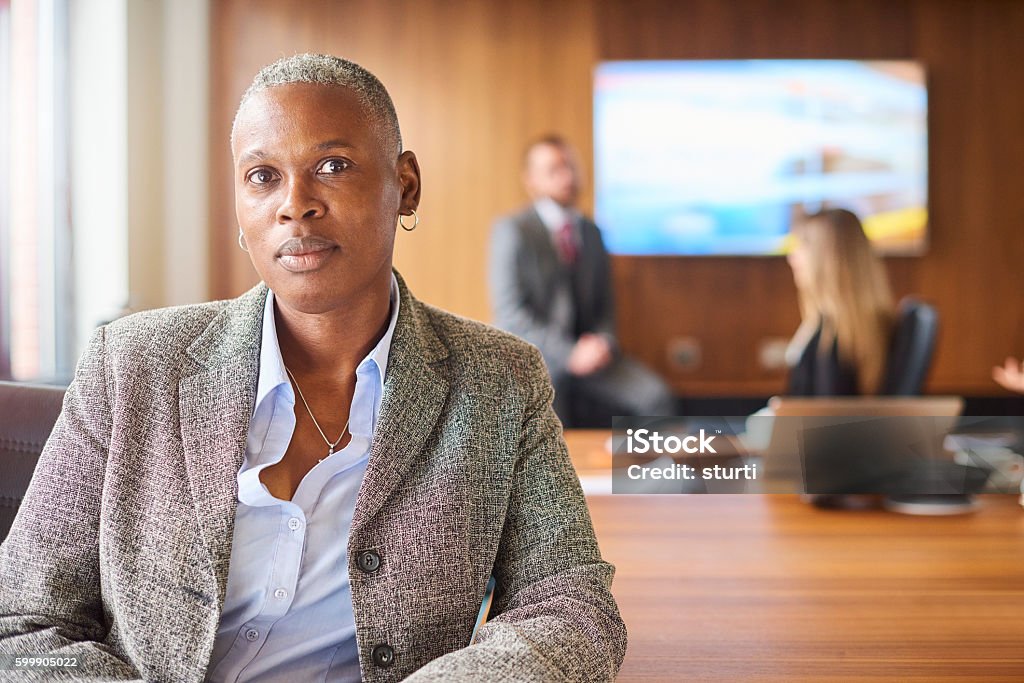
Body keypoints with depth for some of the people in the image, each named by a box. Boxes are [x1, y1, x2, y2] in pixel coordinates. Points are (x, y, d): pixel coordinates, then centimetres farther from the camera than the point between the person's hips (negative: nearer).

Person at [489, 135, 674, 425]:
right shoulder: (511, 230, -4)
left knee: (657, 398, -18)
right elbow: (509, 311, -11)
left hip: (587, 353, 5)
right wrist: (568, 354, -18)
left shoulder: (591, 232, 14)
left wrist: (604, 342, -5)